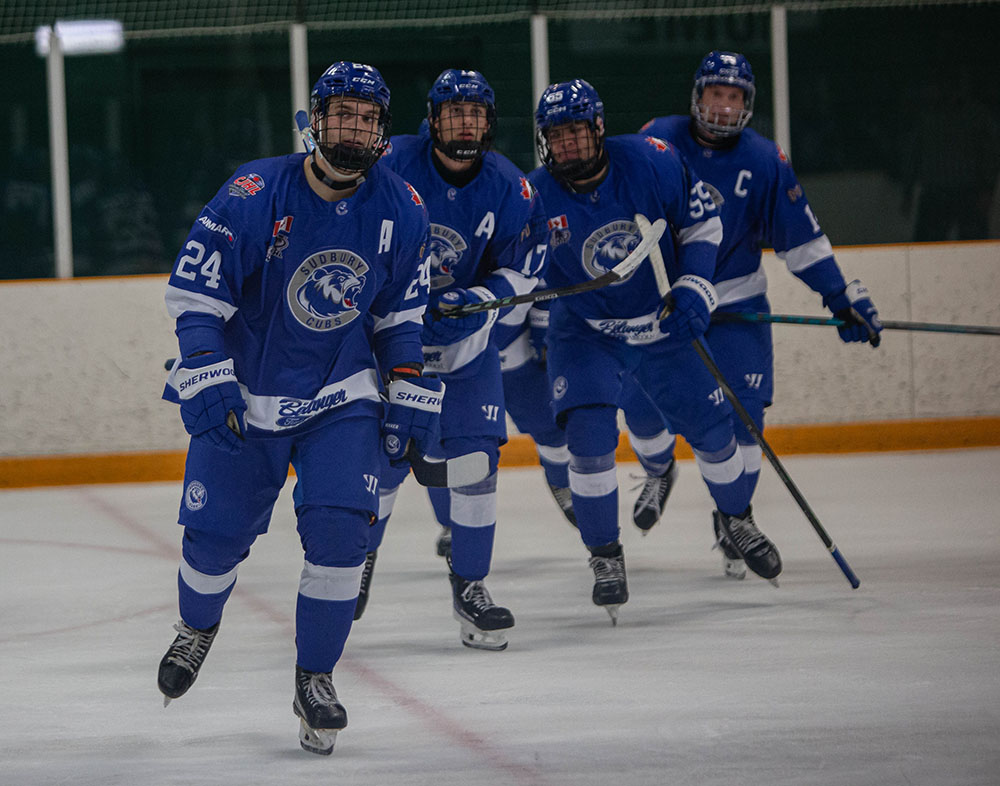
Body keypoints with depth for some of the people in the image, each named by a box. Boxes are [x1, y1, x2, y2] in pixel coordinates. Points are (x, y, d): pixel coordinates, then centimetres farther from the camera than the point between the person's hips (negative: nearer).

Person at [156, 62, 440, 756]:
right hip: (244, 393, -2)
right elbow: (194, 291, -15)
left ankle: (315, 679, 3)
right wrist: (207, 381, -23)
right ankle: (197, 630, 39)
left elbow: (403, 313, 6)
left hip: (342, 397, 2)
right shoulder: (255, 195, -19)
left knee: (340, 530, -14)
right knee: (215, 535, 3)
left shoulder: (400, 211, -6)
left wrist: (411, 397, 3)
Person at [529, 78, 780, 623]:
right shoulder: (534, 199, -21)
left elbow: (702, 221, -5)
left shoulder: (649, 162, -18)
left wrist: (693, 289, -14)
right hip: (585, 331, -1)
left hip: (664, 323, 2)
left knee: (711, 427, 8)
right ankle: (605, 557, -2)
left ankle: (738, 520, 37)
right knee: (590, 438, -20)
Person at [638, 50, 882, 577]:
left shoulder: (764, 161, -5)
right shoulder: (658, 140, -7)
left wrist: (843, 296, -5)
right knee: (644, 405, 0)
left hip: (734, 303, 0)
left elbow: (801, 237, -1)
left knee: (741, 414, -8)